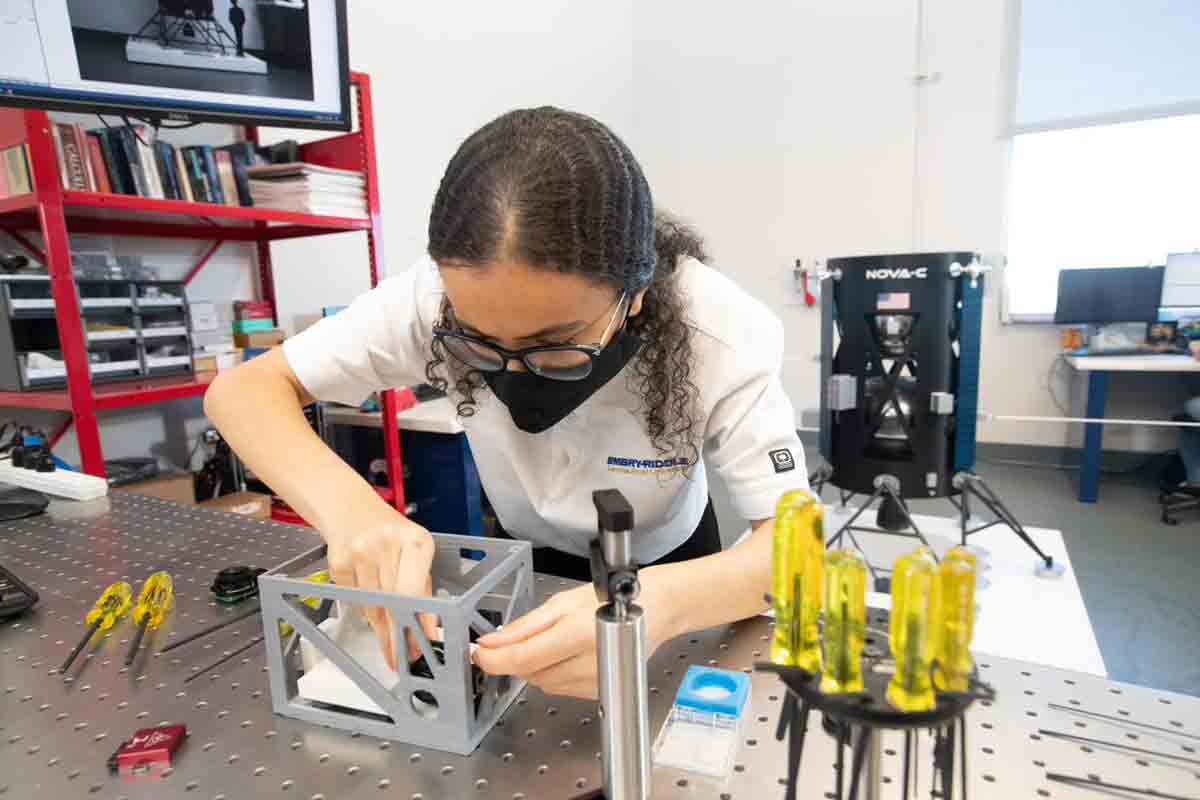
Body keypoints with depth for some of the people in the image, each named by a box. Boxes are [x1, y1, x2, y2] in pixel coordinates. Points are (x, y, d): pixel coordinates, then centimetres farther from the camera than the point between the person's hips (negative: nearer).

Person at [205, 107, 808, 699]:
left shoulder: (717, 328, -30)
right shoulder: (438, 299, -26)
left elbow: (794, 539, -28)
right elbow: (242, 390, -19)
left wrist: (659, 604, -48)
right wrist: (347, 504, -38)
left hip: (666, 568, 0)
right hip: (520, 563, 1)